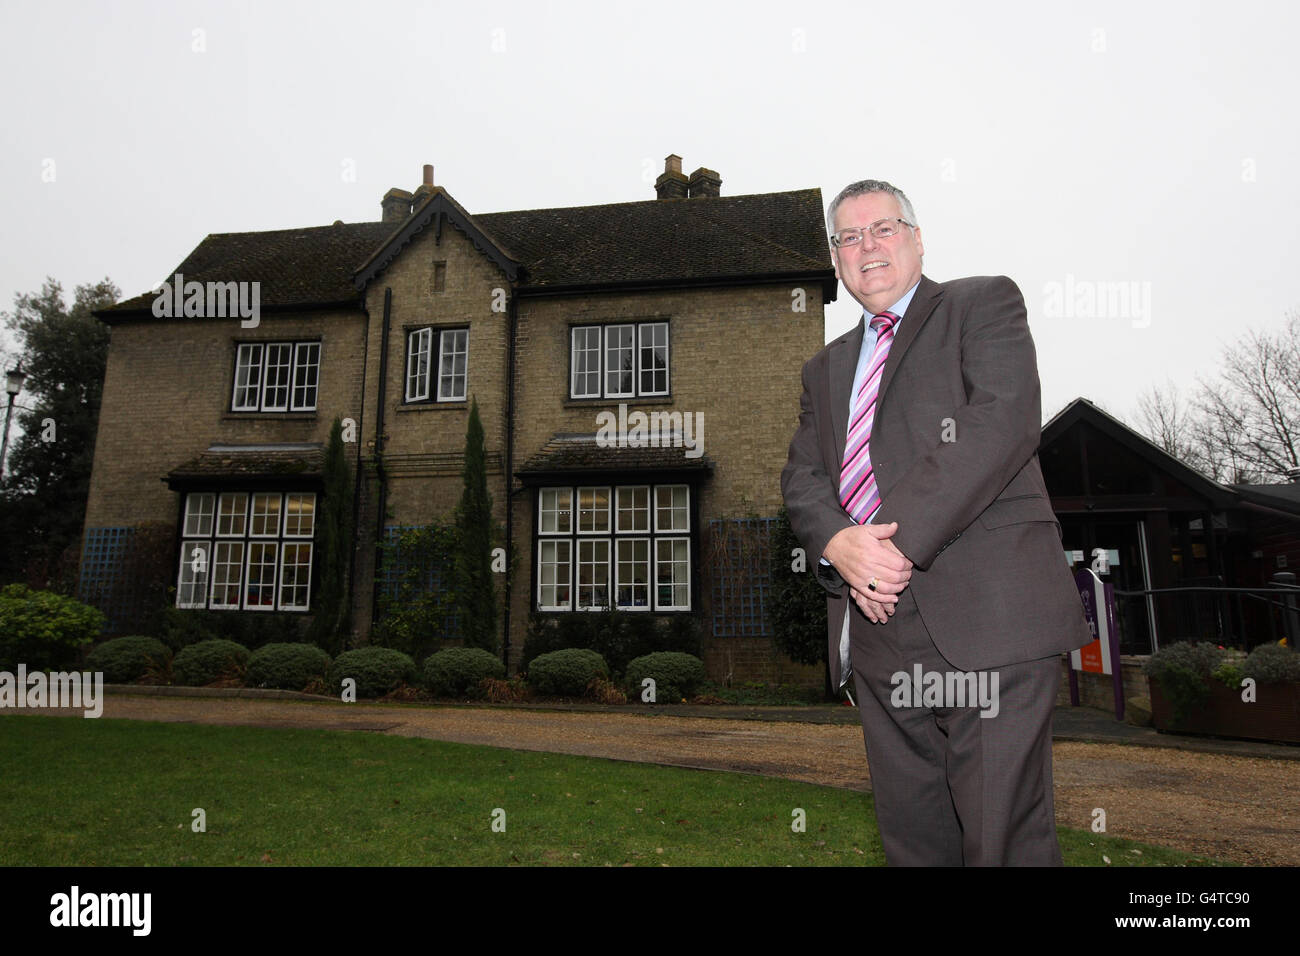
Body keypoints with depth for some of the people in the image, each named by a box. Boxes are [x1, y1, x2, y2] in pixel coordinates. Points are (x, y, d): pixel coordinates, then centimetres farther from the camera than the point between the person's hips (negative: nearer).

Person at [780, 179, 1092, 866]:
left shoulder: (984, 303, 7)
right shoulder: (825, 368, 23)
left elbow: (1003, 420, -10)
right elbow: (802, 477, 12)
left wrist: (902, 538, -17)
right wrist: (837, 542, -10)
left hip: (985, 613, -5)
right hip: (876, 629, 5)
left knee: (1005, 839, -1)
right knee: (912, 838, 13)